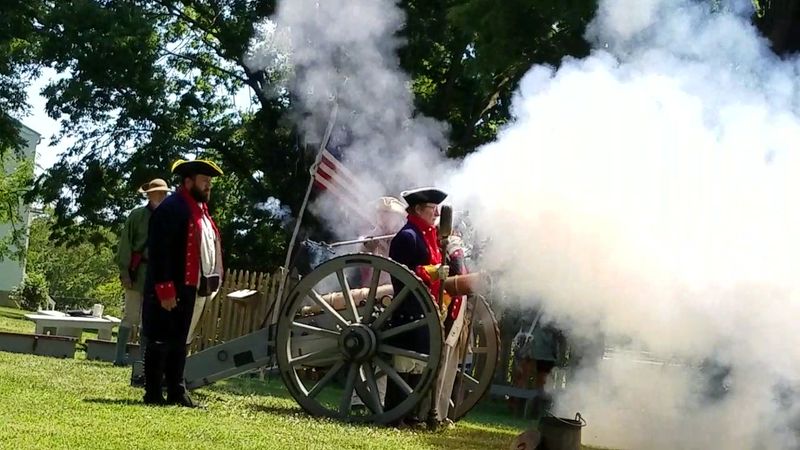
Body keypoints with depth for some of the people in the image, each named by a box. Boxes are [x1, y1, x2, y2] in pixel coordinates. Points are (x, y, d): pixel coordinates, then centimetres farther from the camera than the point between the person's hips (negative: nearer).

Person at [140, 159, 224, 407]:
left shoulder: (200, 209, 18)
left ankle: (177, 393, 18)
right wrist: (165, 291, -22)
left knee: (180, 343, 13)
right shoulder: (171, 209, -13)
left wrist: (210, 286, 16)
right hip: (172, 291, -9)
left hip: (193, 290, 9)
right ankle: (153, 394, 3)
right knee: (161, 343, -2)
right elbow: (159, 253, -19)